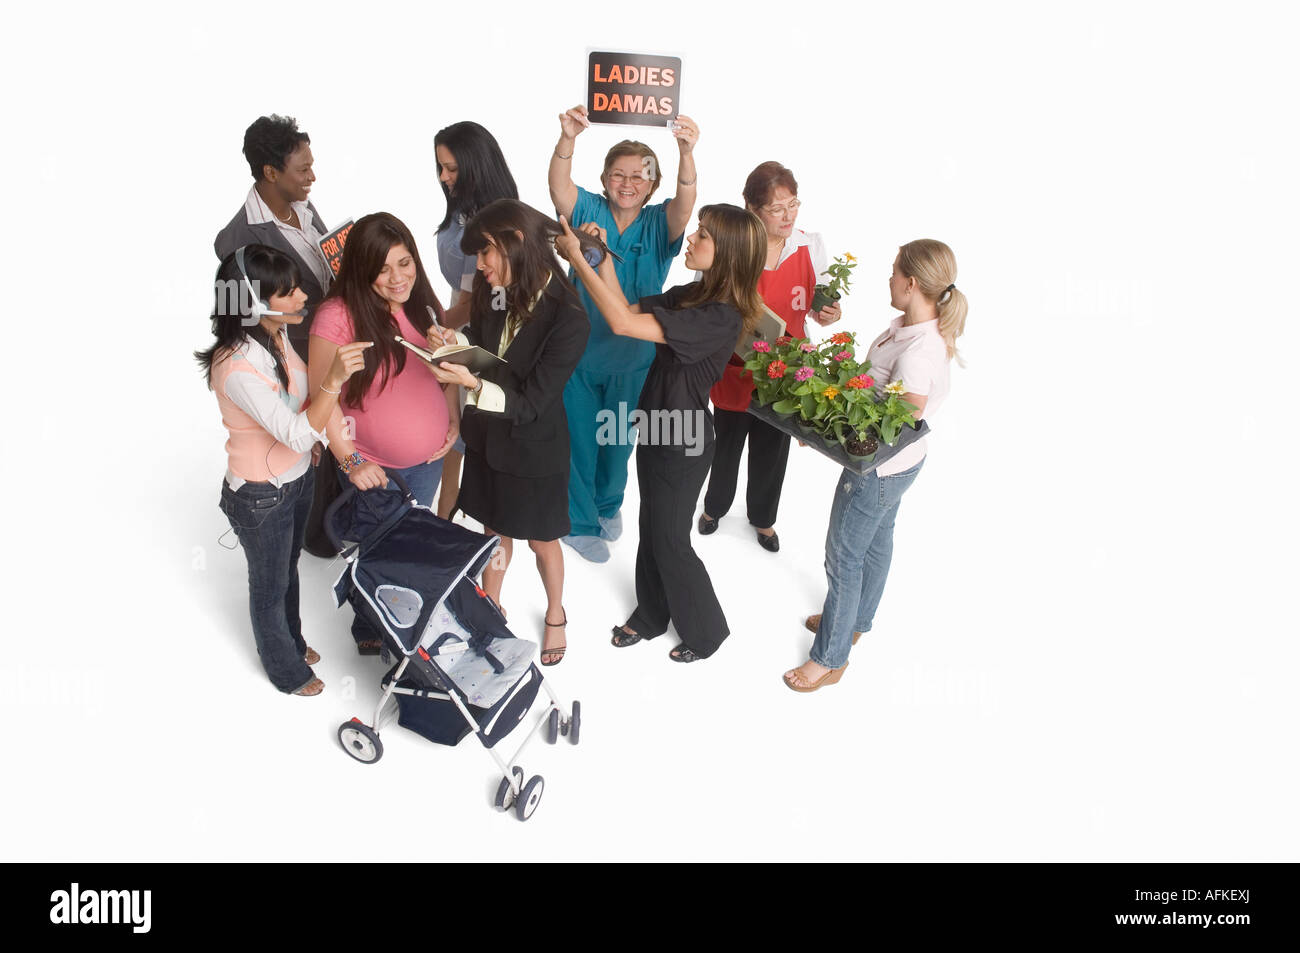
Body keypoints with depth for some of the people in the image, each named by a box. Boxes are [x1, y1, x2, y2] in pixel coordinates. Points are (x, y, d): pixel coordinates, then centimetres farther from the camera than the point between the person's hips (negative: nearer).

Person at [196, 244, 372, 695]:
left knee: (288, 568, 29)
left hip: (297, 478, 8)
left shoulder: (276, 334, -7)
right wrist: (334, 379, -49)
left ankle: (293, 642, 53)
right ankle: (285, 670, 40)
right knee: (270, 586, 17)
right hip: (261, 497, -8)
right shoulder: (238, 367, -34)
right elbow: (297, 434, -36)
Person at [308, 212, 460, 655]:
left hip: (428, 457, 5)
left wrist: (454, 419, -3)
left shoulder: (421, 303, -3)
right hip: (372, 467, -5)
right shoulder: (338, 316, -22)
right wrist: (350, 460, -20)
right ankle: (369, 634, 40)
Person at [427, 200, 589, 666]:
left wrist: (472, 383, -36)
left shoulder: (567, 319, -26)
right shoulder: (491, 293, -9)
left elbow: (532, 403, -24)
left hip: (535, 448, -5)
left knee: (541, 540, 17)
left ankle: (555, 615, 44)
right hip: (487, 439, 5)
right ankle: (490, 610, 45)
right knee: (494, 530, 22)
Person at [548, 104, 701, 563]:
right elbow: (558, 185, -26)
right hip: (580, 353, -1)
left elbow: (685, 202, -27)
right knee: (579, 440, 9)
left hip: (633, 359, 1)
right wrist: (567, 137, -47)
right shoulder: (588, 212, -6)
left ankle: (608, 504, 46)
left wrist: (687, 152, -48)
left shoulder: (659, 225, -6)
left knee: (619, 441, 19)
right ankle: (579, 521, 29)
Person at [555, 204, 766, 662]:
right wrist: (603, 259, -6)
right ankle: (651, 616, 42)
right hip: (656, 427, 8)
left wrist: (577, 258, -28)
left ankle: (706, 629, 29)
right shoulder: (689, 294, -1)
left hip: (684, 441, -8)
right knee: (651, 529, 21)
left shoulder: (721, 317, -28)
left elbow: (623, 323, -33)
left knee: (669, 540, 7)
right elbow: (628, 311, 5)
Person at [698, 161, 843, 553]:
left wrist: (827, 314, -17)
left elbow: (815, 303, 6)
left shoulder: (811, 246, -7)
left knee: (772, 451, 21)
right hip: (735, 371, -3)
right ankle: (714, 506, 50)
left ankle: (762, 517, 48)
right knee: (726, 447, 19)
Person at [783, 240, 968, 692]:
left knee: (843, 554, 4)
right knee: (877, 539, 26)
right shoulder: (912, 324, -3)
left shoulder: (917, 354, -33)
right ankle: (855, 621, 49)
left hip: (879, 469, -10)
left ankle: (829, 658, 22)